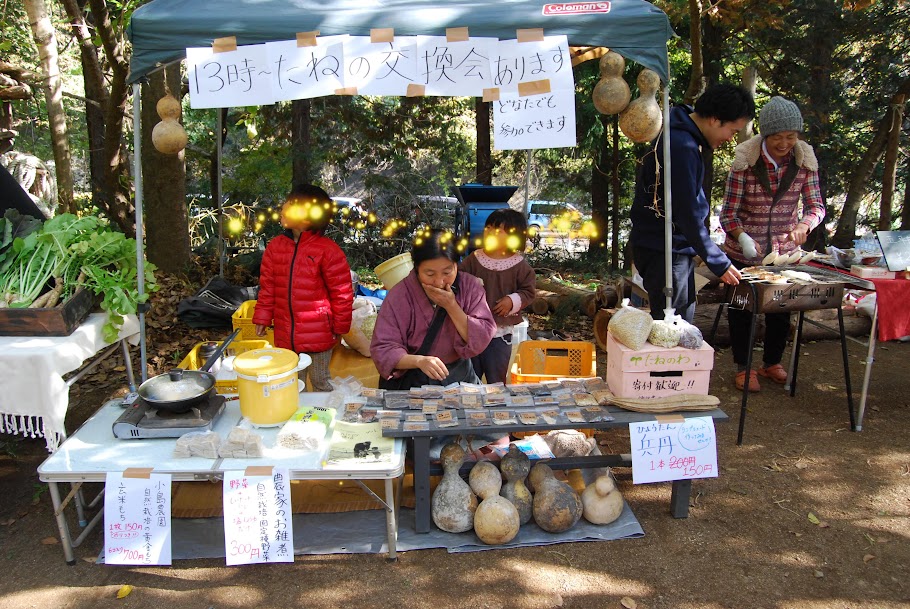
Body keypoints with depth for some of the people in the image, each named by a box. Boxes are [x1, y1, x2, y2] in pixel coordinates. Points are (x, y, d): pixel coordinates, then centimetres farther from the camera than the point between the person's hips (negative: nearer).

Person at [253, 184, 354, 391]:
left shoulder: (328, 250, -12)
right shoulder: (275, 246, 2)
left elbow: (342, 293, -7)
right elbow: (267, 287, 8)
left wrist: (340, 328, -4)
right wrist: (262, 319, 4)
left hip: (319, 336, -4)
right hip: (285, 336, 4)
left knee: (321, 383, 12)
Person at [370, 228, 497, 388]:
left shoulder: (470, 286, -5)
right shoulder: (400, 295, -12)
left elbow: (481, 342, -9)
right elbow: (383, 349, -16)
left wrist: (451, 306, -19)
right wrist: (419, 360, -32)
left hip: (459, 375, 3)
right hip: (409, 381, -3)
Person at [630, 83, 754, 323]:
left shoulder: (685, 138, 11)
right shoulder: (681, 146, -21)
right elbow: (687, 213, -22)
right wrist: (719, 263, -16)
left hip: (679, 248, 10)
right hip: (662, 251, -10)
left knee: (683, 322, 15)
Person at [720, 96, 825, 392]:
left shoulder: (805, 160, -6)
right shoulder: (745, 161, -16)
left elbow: (816, 205, -3)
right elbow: (728, 213, -14)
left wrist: (804, 224, -25)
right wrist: (742, 237, -33)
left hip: (785, 251, 3)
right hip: (743, 253, -3)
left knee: (781, 308, 15)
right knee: (741, 309, 8)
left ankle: (772, 363, 36)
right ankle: (743, 367, 25)